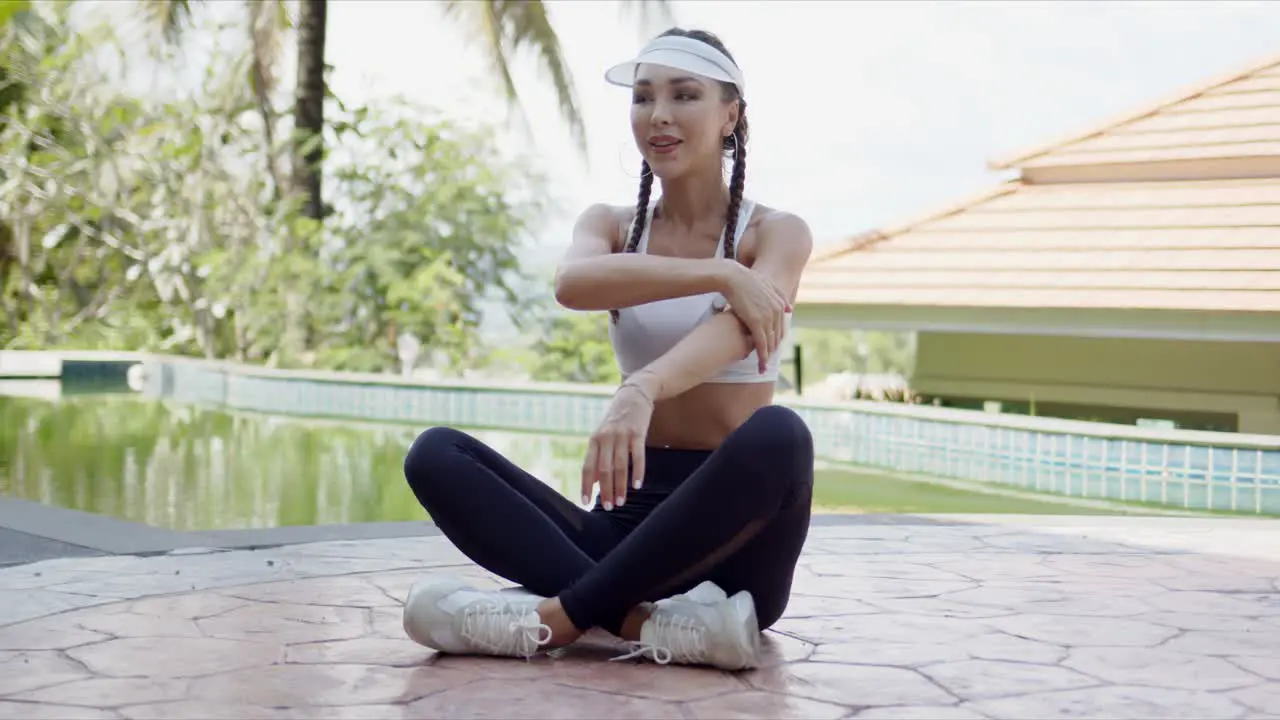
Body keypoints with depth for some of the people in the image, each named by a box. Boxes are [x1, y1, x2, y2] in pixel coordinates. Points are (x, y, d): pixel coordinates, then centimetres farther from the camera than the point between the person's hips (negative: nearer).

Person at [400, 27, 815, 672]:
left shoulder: (775, 233, 1)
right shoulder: (611, 225, 11)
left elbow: (738, 328, -23)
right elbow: (573, 284, -15)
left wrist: (640, 391, -44)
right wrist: (720, 275, -26)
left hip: (731, 526, -3)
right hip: (633, 514, 4)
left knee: (779, 435, -37)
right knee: (436, 454, -17)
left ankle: (560, 614, -29)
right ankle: (650, 621, -35)